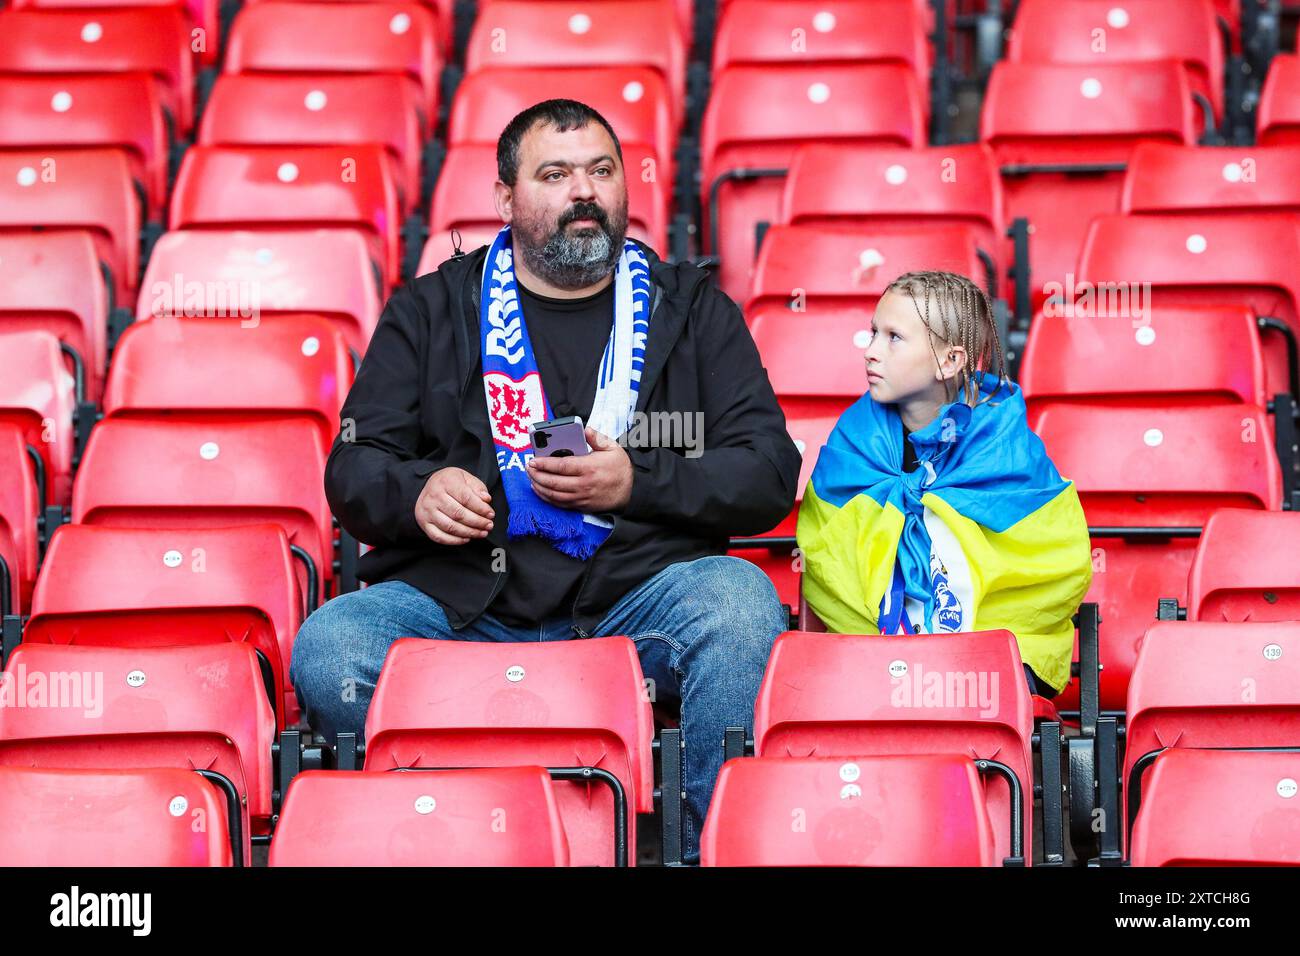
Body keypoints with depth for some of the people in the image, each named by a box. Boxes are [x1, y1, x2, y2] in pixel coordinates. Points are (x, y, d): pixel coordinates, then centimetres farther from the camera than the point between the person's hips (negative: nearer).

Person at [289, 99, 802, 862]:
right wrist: (415, 494, -9)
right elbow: (353, 469, 15)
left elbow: (770, 473, 9)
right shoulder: (433, 309, 17)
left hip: (636, 587, 0)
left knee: (740, 607, -33)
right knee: (328, 653, -30)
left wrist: (637, 483, -7)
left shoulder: (692, 309, 16)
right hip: (461, 595, 0)